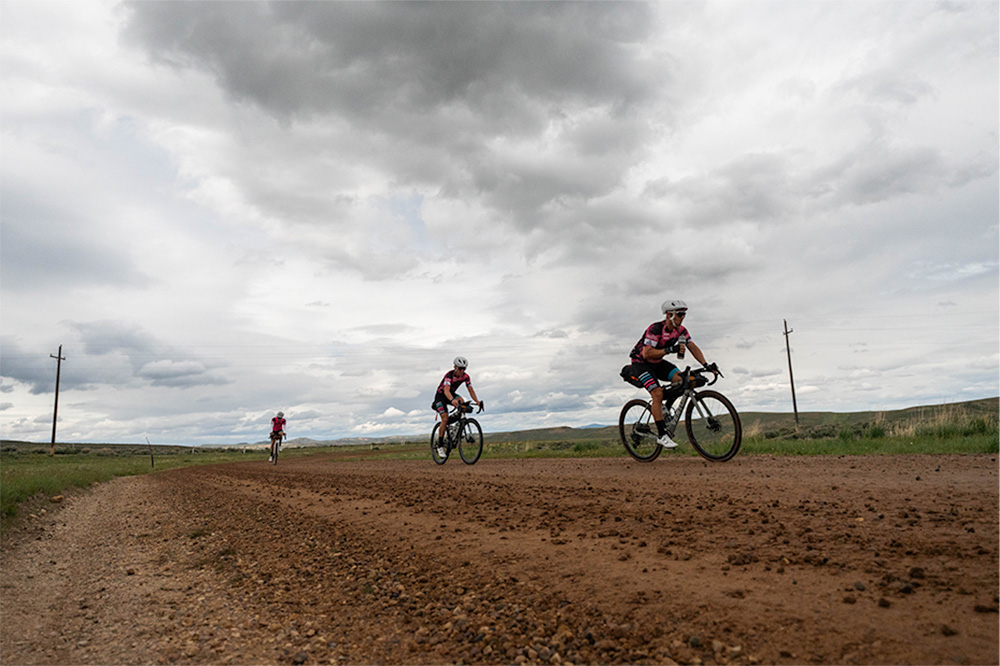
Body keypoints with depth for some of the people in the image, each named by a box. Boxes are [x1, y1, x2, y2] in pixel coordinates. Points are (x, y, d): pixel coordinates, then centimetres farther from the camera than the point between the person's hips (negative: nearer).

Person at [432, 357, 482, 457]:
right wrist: (452, 400, -65)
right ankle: (439, 446, -7)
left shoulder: (466, 376, -15)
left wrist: (477, 401, -32)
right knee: (445, 419, -17)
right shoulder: (449, 375, -32)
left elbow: (471, 390, -15)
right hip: (440, 395, -5)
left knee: (462, 402, -28)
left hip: (452, 394, 5)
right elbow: (446, 390, -46)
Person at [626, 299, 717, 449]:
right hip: (640, 362, -7)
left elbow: (693, 347, -9)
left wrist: (706, 364, -22)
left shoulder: (681, 330, -5)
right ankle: (661, 435, -17)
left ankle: (661, 406, 5)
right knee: (657, 393, -24)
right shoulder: (655, 329, -27)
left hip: (658, 363, 7)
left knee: (680, 379, -19)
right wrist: (670, 350, -38)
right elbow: (647, 354, -32)